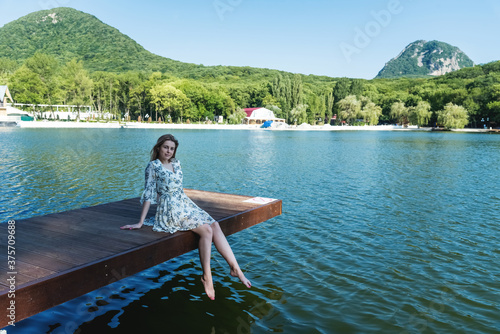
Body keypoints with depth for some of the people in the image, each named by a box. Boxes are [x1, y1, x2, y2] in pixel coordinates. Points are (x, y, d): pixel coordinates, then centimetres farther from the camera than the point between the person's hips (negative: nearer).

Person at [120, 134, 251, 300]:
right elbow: (148, 194, -6)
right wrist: (140, 223, -7)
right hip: (170, 210, -6)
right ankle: (206, 276, -13)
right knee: (206, 230, -22)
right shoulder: (153, 166, -4)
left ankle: (235, 267, -12)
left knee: (215, 226, -13)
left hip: (186, 204, 6)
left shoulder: (176, 163, 14)